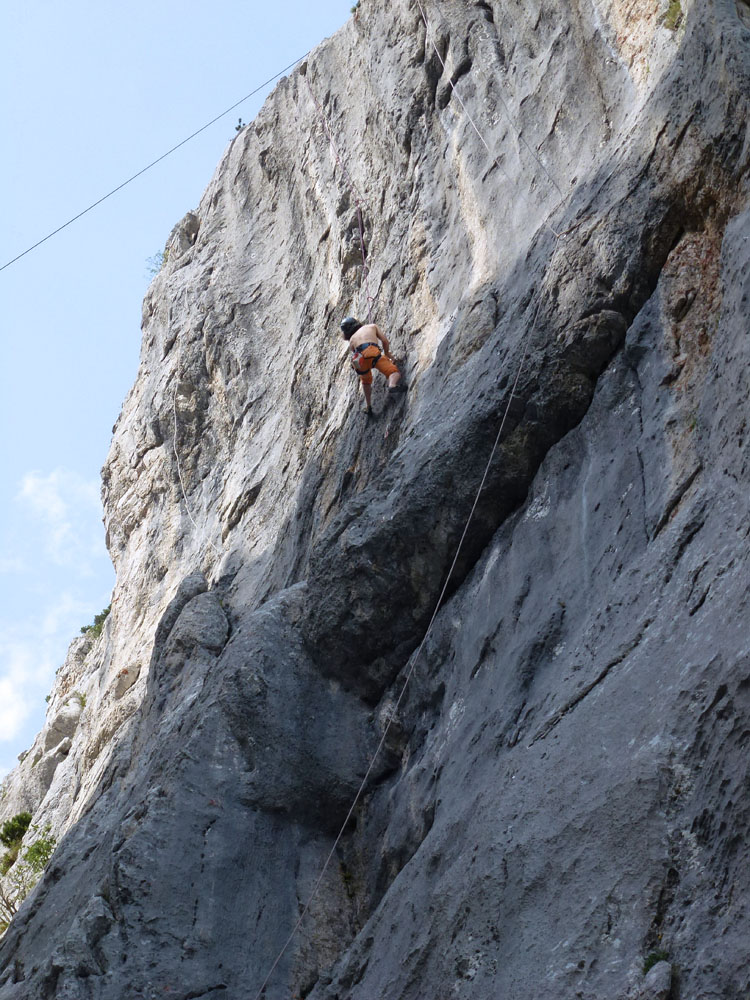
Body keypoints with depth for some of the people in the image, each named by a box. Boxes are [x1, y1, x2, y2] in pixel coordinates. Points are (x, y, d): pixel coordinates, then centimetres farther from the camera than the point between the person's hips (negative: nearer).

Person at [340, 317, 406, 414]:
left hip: (358, 359, 3)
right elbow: (384, 340, 21)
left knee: (366, 381, 30)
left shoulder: (352, 340, 37)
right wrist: (387, 353, 40)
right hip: (372, 351, -3)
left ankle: (368, 406, 25)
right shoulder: (372, 326, 33)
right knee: (394, 372, -9)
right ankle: (392, 385, -41)